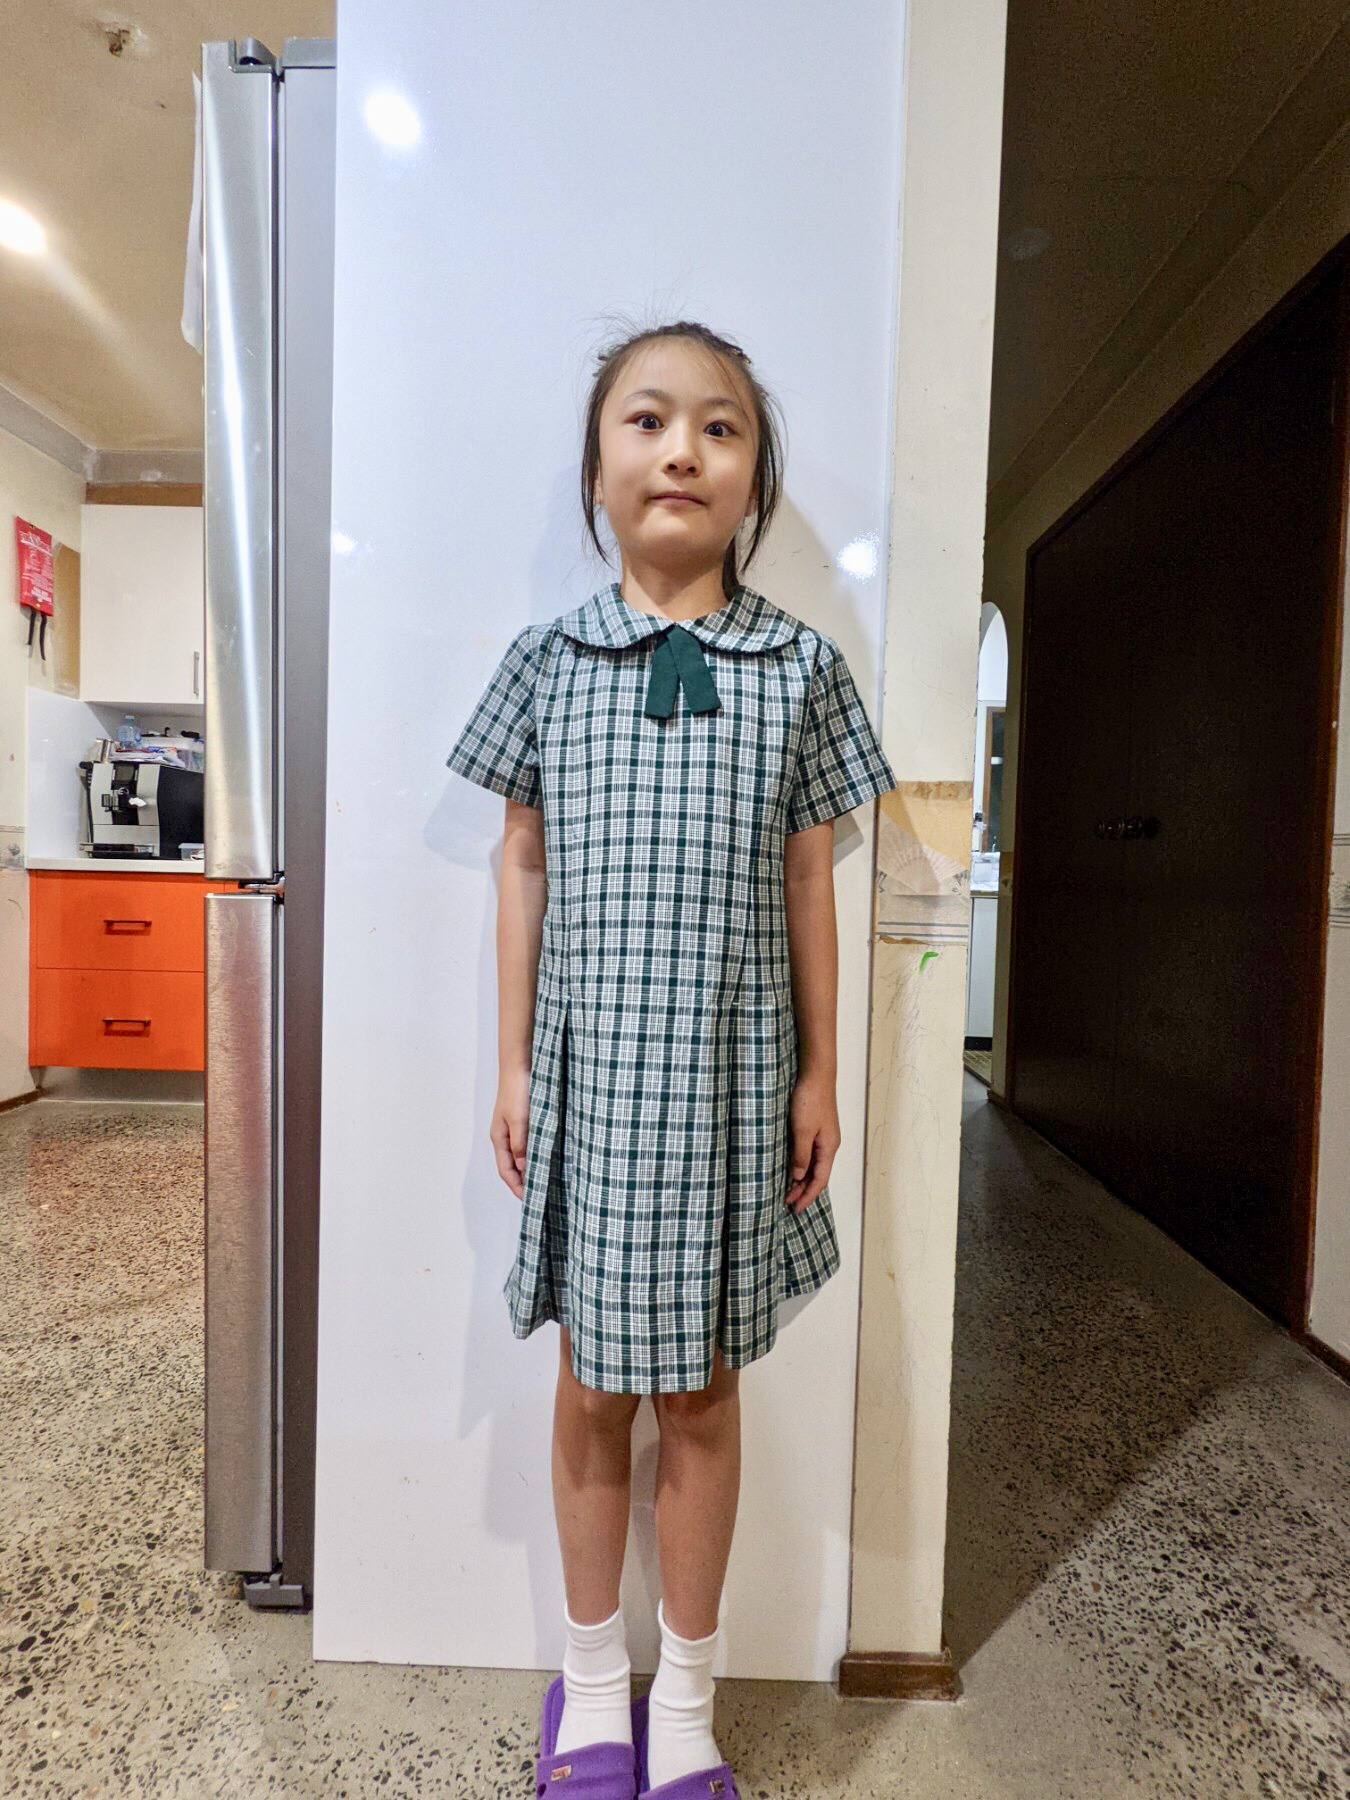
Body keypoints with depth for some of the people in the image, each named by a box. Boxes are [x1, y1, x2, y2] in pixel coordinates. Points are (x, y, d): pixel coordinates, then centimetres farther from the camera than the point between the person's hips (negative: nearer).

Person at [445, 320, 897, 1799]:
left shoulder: (799, 667, 2)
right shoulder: (545, 661, 3)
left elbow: (808, 885, 3)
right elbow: (526, 872, 4)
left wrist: (818, 1073, 3)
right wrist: (511, 1064, 3)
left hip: (730, 1079, 0)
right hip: (590, 1071, 1)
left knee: (700, 1388, 13)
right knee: (594, 1386, 14)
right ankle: (593, 1681, 40)